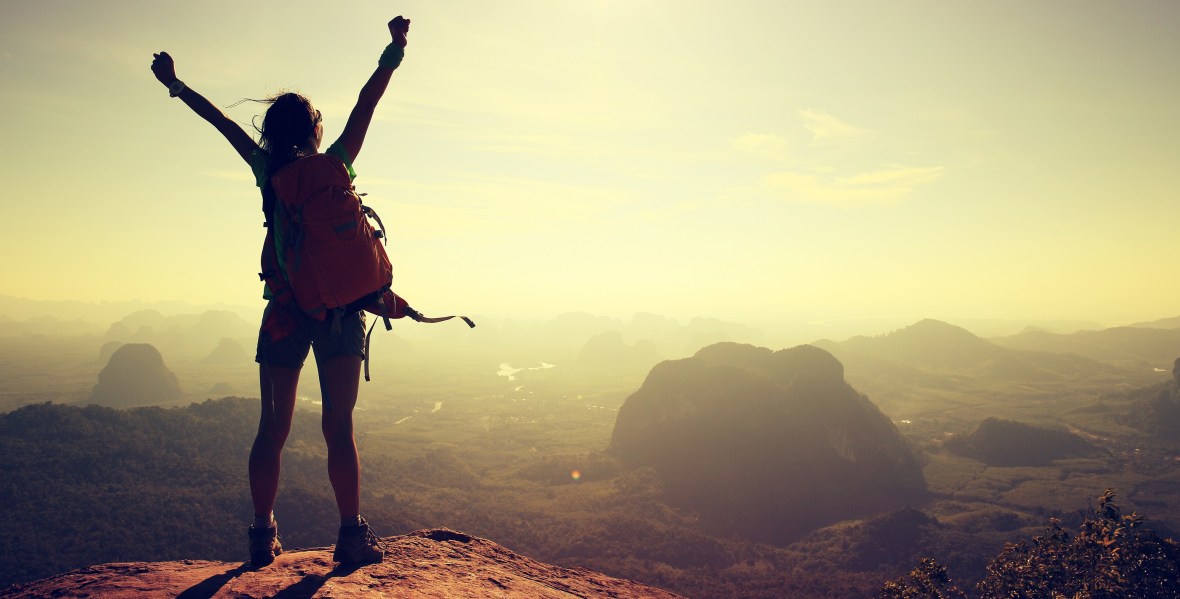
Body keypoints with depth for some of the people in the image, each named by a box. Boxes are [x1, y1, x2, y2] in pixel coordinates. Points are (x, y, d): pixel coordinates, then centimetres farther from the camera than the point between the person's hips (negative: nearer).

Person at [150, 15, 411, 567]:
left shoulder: (268, 171, 4)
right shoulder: (336, 166, -1)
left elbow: (224, 122, 17)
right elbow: (366, 105, 1)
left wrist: (176, 84, 29)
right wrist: (394, 50, 6)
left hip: (286, 310, 2)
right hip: (340, 309, -2)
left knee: (273, 427, 10)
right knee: (339, 425, -1)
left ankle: (263, 536, 15)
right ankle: (352, 536, -1)